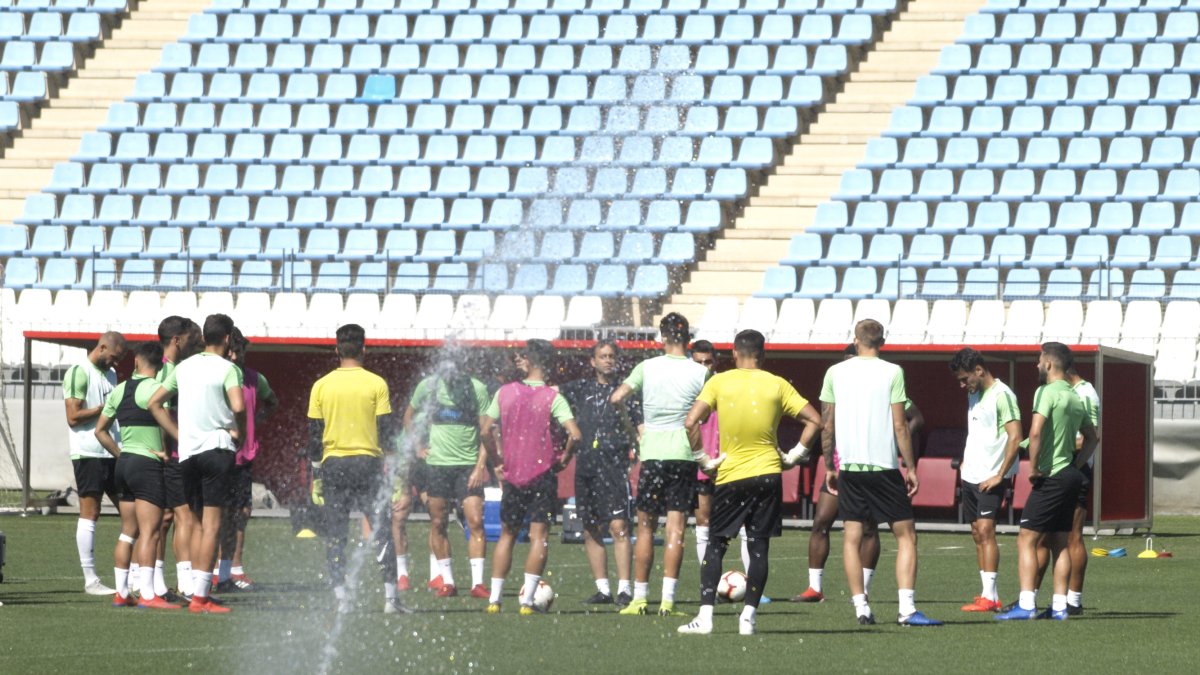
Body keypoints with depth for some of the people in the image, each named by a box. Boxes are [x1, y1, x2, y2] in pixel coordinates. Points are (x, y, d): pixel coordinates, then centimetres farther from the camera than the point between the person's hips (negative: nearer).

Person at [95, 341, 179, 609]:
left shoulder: (119, 391, 11)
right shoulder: (154, 388, -11)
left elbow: (100, 430, 16)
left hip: (125, 463, 8)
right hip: (148, 464, -8)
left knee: (128, 532, 14)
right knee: (150, 531, -10)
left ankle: (121, 592, 15)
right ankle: (148, 594, -16)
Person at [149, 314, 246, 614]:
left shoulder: (184, 367, 13)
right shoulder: (227, 369, -6)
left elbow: (154, 402, 15)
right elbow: (238, 406, -22)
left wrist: (179, 436, 13)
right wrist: (240, 432, -3)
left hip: (187, 452, 6)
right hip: (217, 448, -6)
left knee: (199, 523, 15)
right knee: (211, 525, -6)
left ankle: (196, 592, 13)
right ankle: (201, 596, -11)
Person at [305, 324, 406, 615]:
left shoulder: (321, 386, 1)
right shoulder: (376, 384, -5)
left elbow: (314, 432, 4)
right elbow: (385, 430, -4)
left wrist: (316, 457, 19)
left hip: (333, 463, 1)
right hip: (368, 461, -1)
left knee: (335, 535, 5)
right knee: (381, 531, 4)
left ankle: (341, 597, -1)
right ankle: (390, 596, -1)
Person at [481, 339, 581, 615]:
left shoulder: (505, 392, 0)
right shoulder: (552, 398, -9)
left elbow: (486, 431, -1)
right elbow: (574, 434, -19)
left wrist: (496, 463, 10)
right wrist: (565, 457, -2)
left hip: (512, 475, 3)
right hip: (543, 475, -3)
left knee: (507, 534, 14)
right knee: (538, 535, 0)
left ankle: (494, 598, 11)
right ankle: (527, 600, -7)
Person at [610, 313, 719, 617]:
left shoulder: (647, 367, 0)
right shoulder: (700, 372, 0)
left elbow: (616, 398, -7)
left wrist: (629, 427, 7)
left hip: (652, 452, 0)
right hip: (684, 454, 0)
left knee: (646, 527, 9)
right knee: (676, 528, -1)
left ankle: (639, 598, 11)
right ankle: (667, 600, -7)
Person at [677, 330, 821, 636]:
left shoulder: (719, 383, -2)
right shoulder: (777, 385, 1)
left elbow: (691, 422, -11)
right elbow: (814, 421, -1)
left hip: (729, 476, -1)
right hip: (767, 474, 1)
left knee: (715, 545, 7)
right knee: (759, 547, 5)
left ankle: (705, 616, -3)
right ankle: (748, 616, -1)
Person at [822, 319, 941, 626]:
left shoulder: (835, 373, 4)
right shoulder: (892, 373, -4)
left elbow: (827, 425, 6)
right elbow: (900, 425, -7)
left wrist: (829, 468, 16)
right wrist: (911, 468, -1)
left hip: (849, 466, 3)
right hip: (884, 465, -3)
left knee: (852, 537, 9)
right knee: (906, 535, 3)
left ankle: (860, 607, 2)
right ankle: (907, 609, -8)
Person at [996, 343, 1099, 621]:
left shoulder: (1046, 392, -12)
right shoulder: (1075, 398, 14)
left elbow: (1035, 431, -24)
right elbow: (1093, 436, 25)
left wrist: (1033, 467, -15)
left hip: (1052, 476, -9)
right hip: (1071, 477, 9)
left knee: (1026, 539, -7)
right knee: (1059, 542, 13)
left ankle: (1026, 605, -14)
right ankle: (1059, 606, 12)